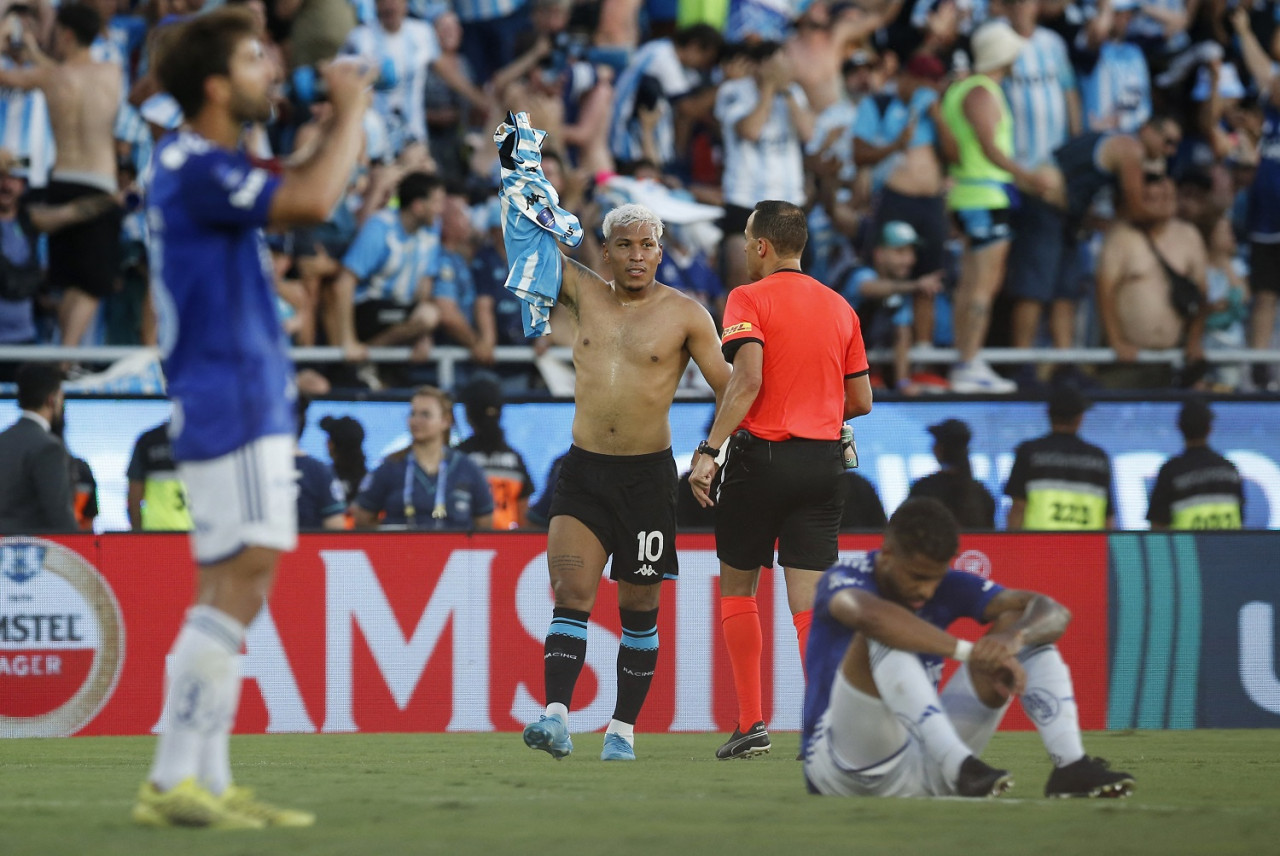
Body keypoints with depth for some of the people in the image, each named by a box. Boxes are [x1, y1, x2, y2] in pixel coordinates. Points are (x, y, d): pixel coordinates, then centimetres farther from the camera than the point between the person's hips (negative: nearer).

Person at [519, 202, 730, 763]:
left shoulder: (684, 315, -2)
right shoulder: (585, 294, 6)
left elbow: (728, 386, 1)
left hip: (648, 477, -2)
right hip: (583, 470, 2)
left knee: (638, 605, 5)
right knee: (571, 593, -12)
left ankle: (623, 728, 13)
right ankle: (556, 716, -22)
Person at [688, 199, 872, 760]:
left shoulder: (749, 299, -6)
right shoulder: (840, 308, 11)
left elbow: (747, 380, -19)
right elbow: (861, 400, 13)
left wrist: (709, 451, -20)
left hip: (760, 456, -4)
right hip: (823, 460, 4)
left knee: (737, 587, 12)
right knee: (810, 598, 2)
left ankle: (751, 724, 6)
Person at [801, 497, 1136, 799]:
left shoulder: (948, 585, 2)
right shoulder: (842, 580, -12)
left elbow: (1055, 613, -7)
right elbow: (870, 615, -39)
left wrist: (1012, 639, -31)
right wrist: (971, 652, -43)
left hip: (924, 769, 5)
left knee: (1019, 624, -2)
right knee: (883, 637, -30)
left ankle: (1070, 766, -20)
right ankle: (959, 767, -45)